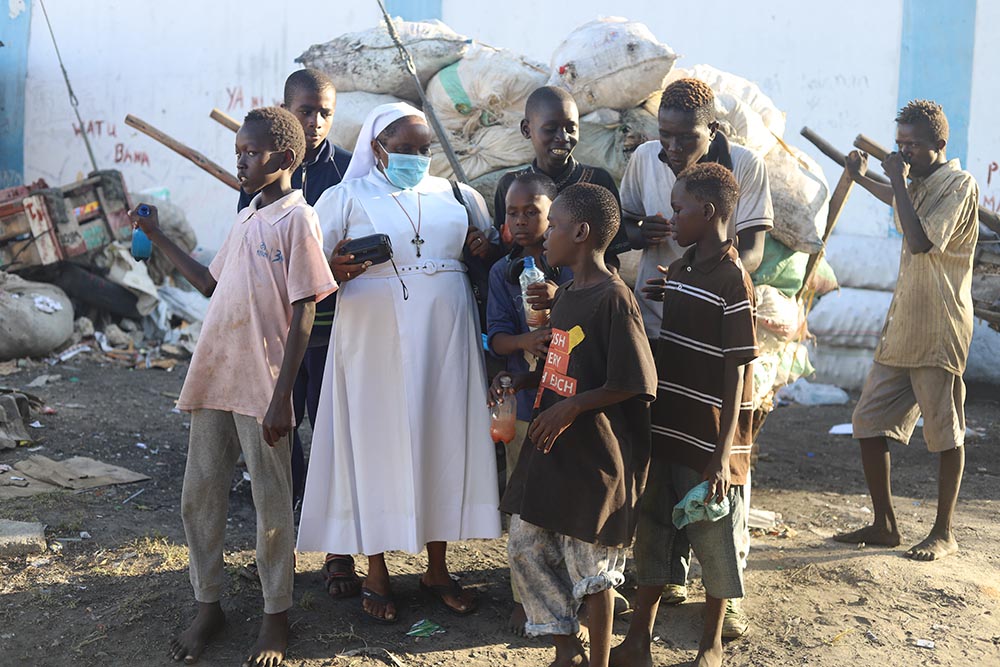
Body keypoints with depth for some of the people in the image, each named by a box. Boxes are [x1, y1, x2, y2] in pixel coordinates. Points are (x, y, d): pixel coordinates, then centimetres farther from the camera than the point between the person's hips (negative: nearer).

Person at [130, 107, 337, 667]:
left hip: (261, 388, -7)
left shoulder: (298, 219, -9)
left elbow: (303, 315, -13)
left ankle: (277, 619, 19)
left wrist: (280, 398, -17)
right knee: (199, 498, 12)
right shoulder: (247, 219, 14)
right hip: (213, 379, 8)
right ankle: (209, 605, 28)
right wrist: (158, 237, 21)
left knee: (272, 506, 4)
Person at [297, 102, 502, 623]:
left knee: (442, 441, 6)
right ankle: (376, 574, 16)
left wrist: (484, 245, 0)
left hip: (446, 342, 3)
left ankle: (437, 567, 21)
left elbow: (489, 240, 24)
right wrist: (337, 270, -23)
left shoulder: (454, 194, 14)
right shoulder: (347, 197, 4)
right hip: (376, 343, -3)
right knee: (377, 446, 1)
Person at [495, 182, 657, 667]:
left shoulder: (614, 298, -16)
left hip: (594, 455, -9)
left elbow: (632, 383, -18)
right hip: (550, 448, 9)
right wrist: (522, 381, 5)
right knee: (524, 547, 13)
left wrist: (570, 407, -20)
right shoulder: (565, 295, 11)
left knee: (590, 564, 4)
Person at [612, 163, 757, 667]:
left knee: (713, 541, 9)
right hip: (664, 434, 7)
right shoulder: (677, 271, 9)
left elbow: (736, 373, -16)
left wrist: (723, 454, -18)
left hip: (708, 443, -7)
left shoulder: (733, 280, -14)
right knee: (651, 535, 14)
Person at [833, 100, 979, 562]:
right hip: (902, 328, 9)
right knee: (869, 424, 6)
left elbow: (921, 241, -25)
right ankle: (884, 526, 16)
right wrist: (864, 179, 40)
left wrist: (900, 181, -18)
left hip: (939, 332, -9)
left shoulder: (959, 184, -10)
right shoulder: (919, 186, 16)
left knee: (945, 434, 1)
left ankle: (943, 534, 13)